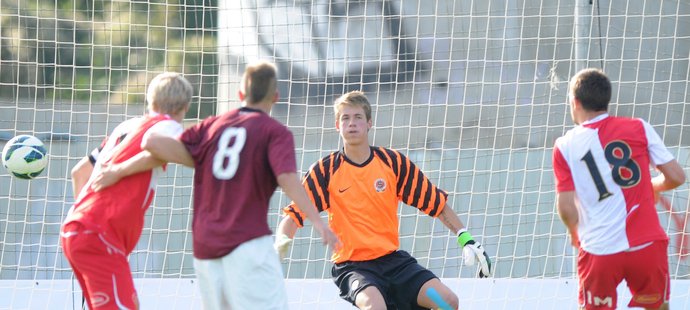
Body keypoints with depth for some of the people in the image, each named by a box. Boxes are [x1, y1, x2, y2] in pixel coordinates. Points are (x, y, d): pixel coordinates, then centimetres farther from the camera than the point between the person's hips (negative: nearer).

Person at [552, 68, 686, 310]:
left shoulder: (565, 146, 0)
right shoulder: (640, 128, 2)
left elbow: (566, 207, -4)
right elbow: (676, 177, 1)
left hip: (599, 251, -1)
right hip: (647, 245, 1)